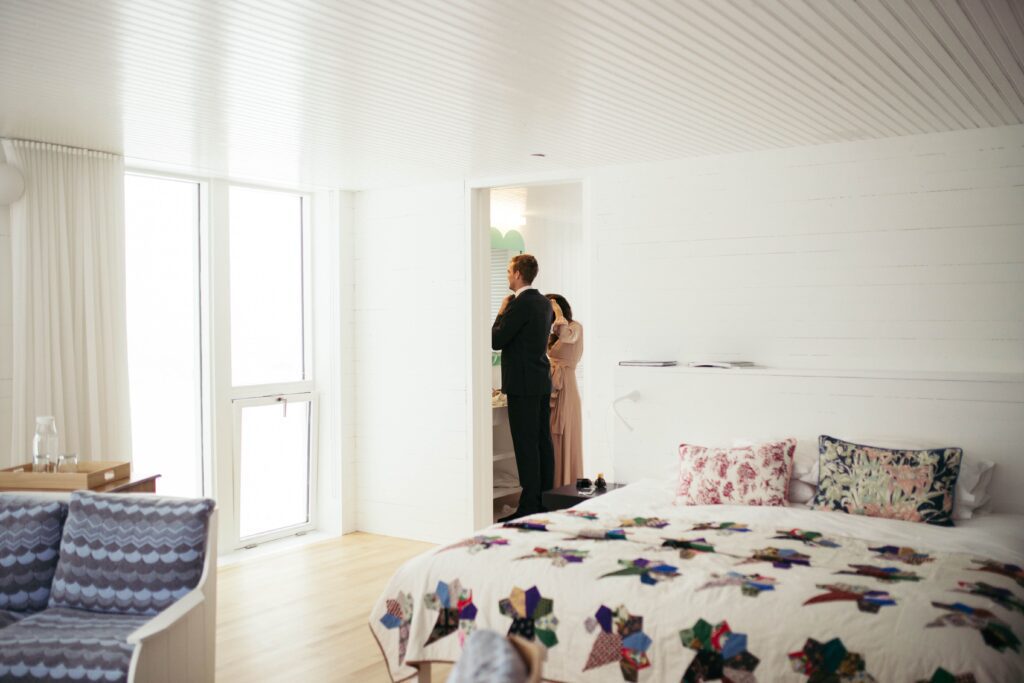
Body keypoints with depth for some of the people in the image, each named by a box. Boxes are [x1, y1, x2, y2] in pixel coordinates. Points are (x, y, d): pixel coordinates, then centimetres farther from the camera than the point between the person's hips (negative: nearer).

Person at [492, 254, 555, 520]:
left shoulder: (520, 304, -16)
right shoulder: (544, 303, 12)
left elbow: (496, 341, -14)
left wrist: (501, 312, -1)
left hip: (522, 383, -9)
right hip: (542, 381, 9)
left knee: (526, 445, -7)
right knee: (543, 441, 11)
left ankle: (529, 507, -4)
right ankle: (546, 502, 17)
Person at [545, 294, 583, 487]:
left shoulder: (575, 327, -4)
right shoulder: (551, 332, 17)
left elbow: (566, 335, -27)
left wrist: (558, 311, -13)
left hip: (564, 390, -7)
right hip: (549, 390, 7)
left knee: (564, 443, -3)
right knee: (550, 443, 6)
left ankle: (567, 488, 3)